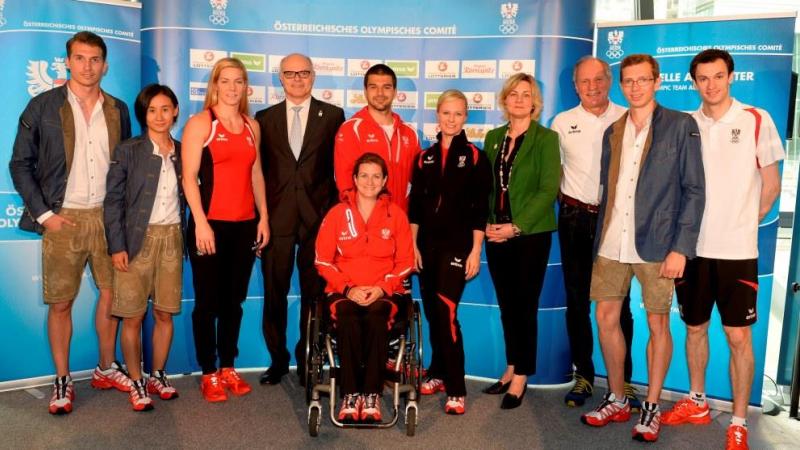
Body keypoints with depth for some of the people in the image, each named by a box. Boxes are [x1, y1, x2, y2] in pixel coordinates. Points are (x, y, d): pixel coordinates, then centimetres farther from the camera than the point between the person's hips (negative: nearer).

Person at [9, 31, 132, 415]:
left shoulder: (117, 110, 8)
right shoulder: (42, 106, 0)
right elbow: (20, 164, 0)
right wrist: (43, 214, -7)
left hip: (107, 216, 3)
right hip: (64, 219, -3)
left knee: (111, 293, 9)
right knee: (60, 302, 3)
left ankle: (106, 369, 25)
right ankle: (62, 381, 17)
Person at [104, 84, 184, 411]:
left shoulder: (182, 152, 8)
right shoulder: (129, 151, -2)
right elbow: (113, 200, -3)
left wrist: (190, 237, 1)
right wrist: (117, 246, -9)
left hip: (172, 239, 3)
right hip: (138, 239, -3)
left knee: (165, 313, 8)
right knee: (133, 317, 2)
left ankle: (157, 377, 23)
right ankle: (136, 384, 15)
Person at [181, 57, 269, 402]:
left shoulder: (252, 126, 13)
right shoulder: (200, 123, -2)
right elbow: (189, 176, -8)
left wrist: (263, 218, 9)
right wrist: (200, 223, -15)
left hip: (245, 226, 5)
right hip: (211, 224, -4)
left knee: (234, 300, 11)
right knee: (208, 302, 4)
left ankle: (228, 367, 23)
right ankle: (209, 374, 15)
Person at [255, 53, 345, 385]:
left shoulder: (332, 116, 7)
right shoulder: (265, 118, 11)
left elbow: (340, 166, 4)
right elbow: (258, 170, 9)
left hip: (318, 217, -1)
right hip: (276, 217, 1)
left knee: (314, 293, 6)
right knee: (274, 293, 7)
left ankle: (308, 360, 20)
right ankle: (278, 359, 22)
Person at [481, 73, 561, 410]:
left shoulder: (546, 139, -3)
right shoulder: (493, 137, 12)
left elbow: (548, 189, -10)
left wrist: (516, 227, -16)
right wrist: (488, 224, -2)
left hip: (531, 234, -4)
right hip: (496, 235, 5)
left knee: (525, 306, 0)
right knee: (506, 305, 11)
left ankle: (521, 377, 12)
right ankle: (511, 369, 23)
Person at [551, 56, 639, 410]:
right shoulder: (562, 123, 6)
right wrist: (561, 197, 6)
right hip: (575, 218, 2)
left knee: (618, 301, 2)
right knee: (577, 300, 8)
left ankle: (623, 379, 15)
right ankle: (583, 374, 21)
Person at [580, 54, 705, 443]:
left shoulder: (681, 126, -1)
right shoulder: (613, 132, 13)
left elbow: (694, 190, -5)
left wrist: (681, 247, -12)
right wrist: (600, 239, 7)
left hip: (656, 244, -4)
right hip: (611, 245, 5)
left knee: (657, 324, 4)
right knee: (606, 317, 7)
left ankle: (651, 407, 20)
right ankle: (617, 400, 24)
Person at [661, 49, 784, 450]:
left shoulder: (757, 120, -2)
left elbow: (771, 183, 3)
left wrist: (744, 222, 6)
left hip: (736, 249, -3)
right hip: (693, 246, 3)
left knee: (738, 335, 1)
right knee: (694, 327, 13)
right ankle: (697, 402, 31)